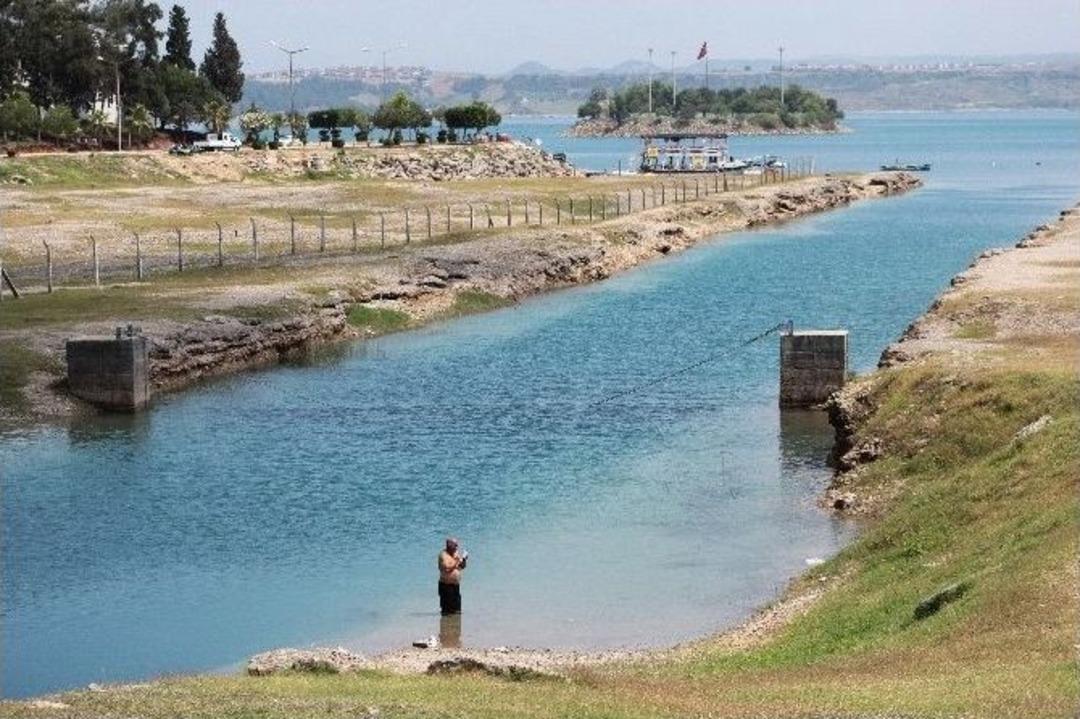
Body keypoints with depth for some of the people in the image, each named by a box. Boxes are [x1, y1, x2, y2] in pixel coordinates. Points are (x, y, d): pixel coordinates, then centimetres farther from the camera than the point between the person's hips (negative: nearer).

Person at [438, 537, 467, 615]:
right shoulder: (443, 555, -12)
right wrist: (457, 561, -20)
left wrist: (464, 560, -2)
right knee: (446, 612, -6)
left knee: (457, 612, 10)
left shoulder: (456, 554, 12)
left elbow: (462, 567, 18)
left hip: (455, 585, 8)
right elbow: (447, 568, -25)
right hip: (446, 586, -8)